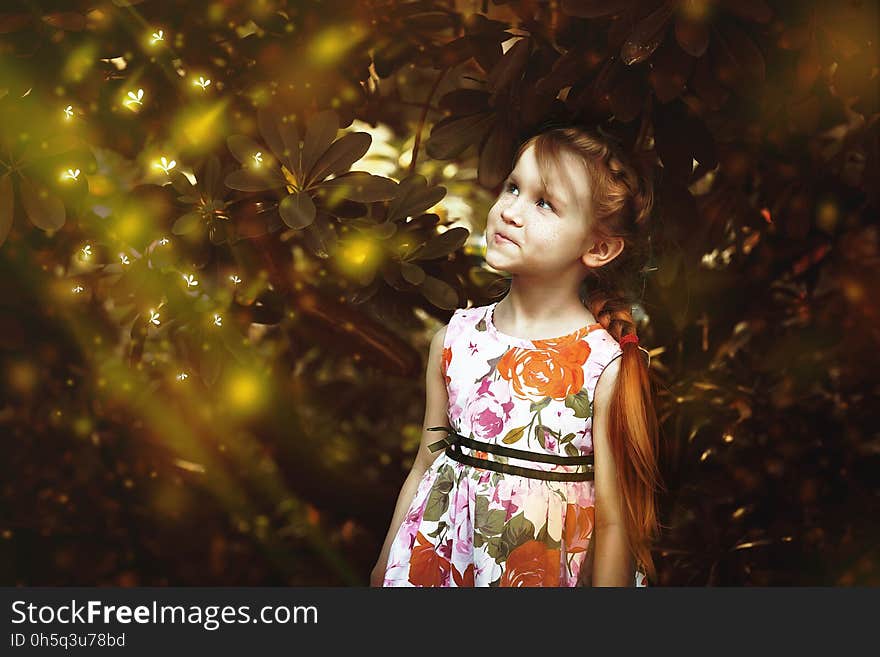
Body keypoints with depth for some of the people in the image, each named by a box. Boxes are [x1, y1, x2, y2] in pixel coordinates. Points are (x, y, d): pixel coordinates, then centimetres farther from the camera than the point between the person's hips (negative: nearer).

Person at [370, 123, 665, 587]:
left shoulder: (606, 367, -17)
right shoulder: (454, 339, -4)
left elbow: (614, 521, -12)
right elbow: (425, 466, 4)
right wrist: (384, 567, 9)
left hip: (550, 569, -3)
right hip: (445, 558, 3)